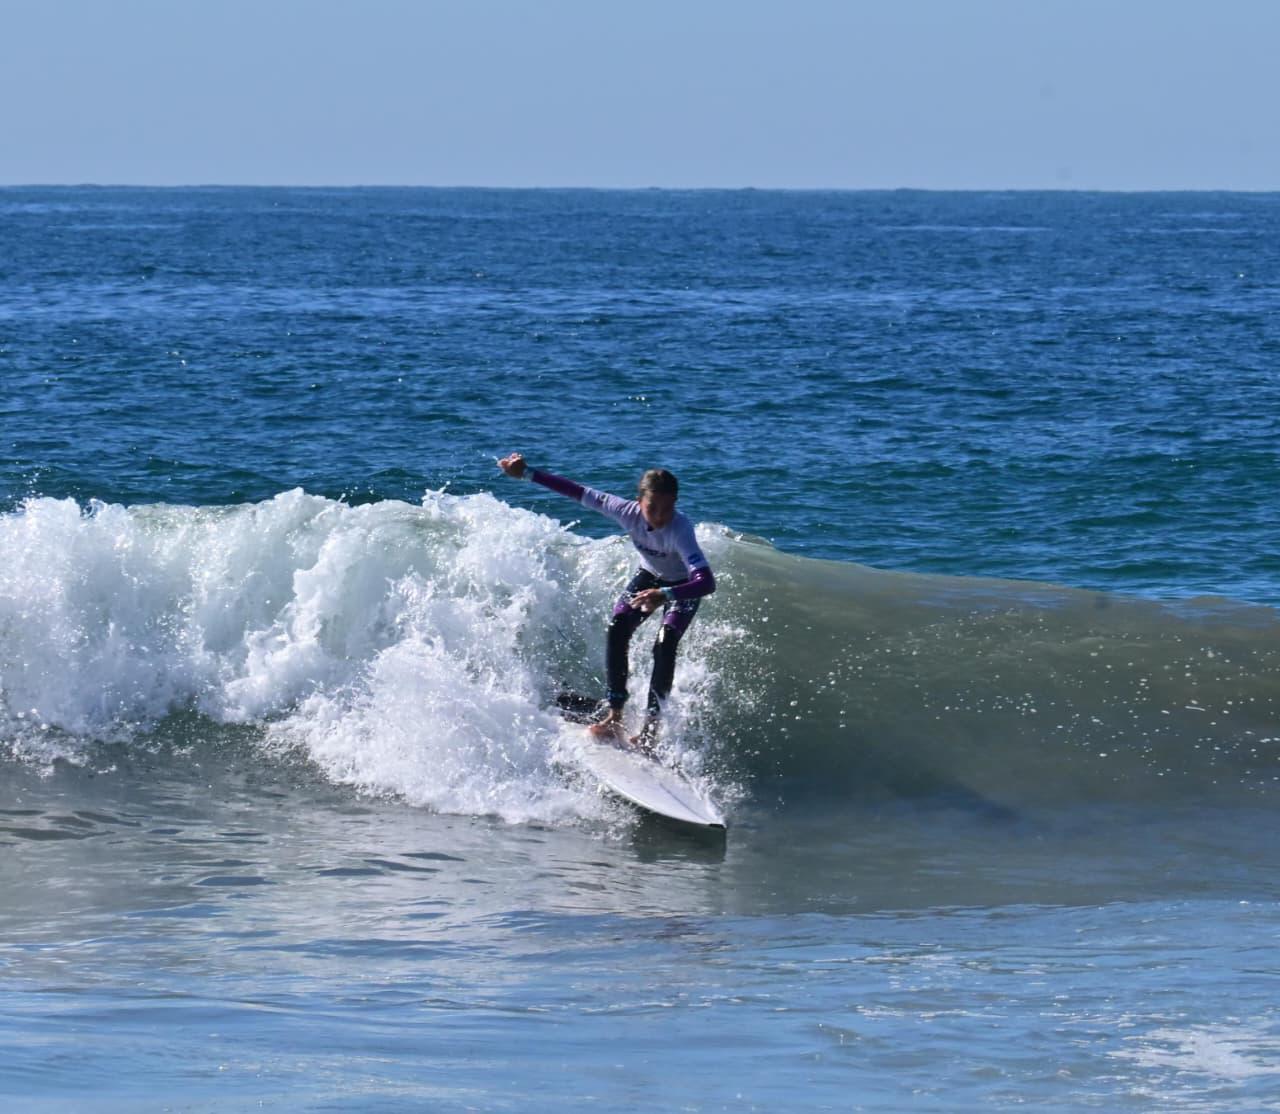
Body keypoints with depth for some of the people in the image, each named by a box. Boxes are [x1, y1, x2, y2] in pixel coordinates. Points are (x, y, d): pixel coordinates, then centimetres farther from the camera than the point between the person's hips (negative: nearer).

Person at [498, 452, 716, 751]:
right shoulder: (628, 512, -31)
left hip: (684, 586, -4)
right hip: (649, 576, 4)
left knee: (664, 645, -22)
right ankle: (614, 717, -11)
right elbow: (578, 492, -20)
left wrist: (665, 595, -69)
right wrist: (527, 473, -19)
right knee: (616, 629, -15)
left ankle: (651, 727, -14)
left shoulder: (680, 531, -43)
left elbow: (707, 583, -54)